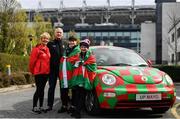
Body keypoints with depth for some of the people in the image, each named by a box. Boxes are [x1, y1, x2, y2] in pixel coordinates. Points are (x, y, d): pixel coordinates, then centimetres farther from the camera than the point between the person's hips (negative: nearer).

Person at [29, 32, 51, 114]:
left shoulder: (47, 49, 11)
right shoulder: (36, 49, -12)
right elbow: (32, 61, -11)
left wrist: (48, 70, 13)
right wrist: (32, 71, -2)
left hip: (46, 72, 7)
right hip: (39, 72, -7)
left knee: (42, 89, 12)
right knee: (38, 89, -4)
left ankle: (41, 106, 19)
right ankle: (34, 107, 6)